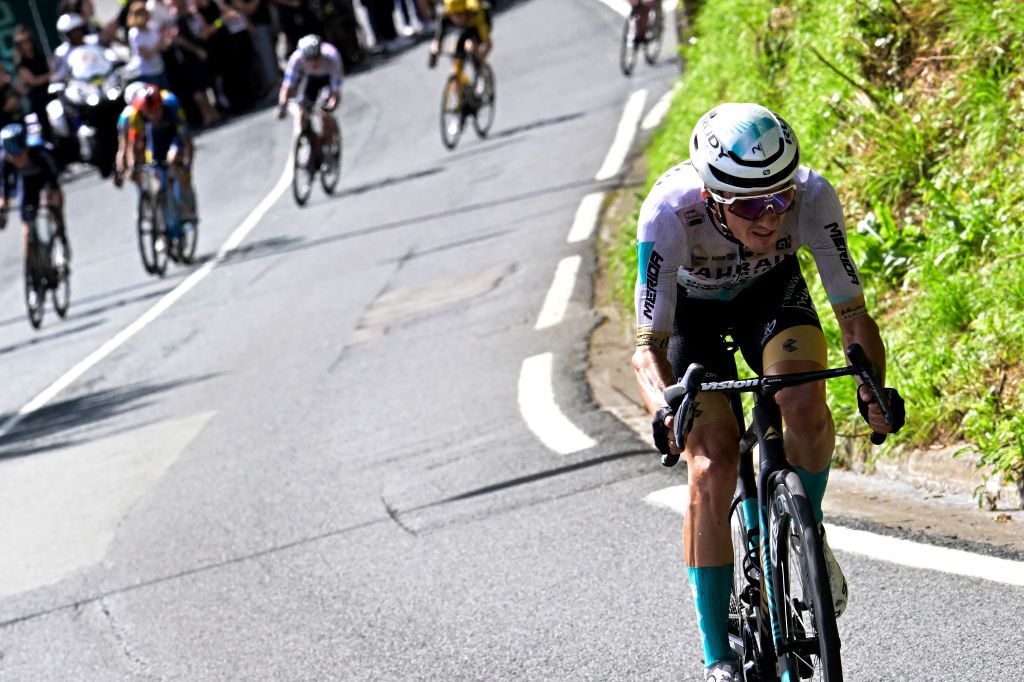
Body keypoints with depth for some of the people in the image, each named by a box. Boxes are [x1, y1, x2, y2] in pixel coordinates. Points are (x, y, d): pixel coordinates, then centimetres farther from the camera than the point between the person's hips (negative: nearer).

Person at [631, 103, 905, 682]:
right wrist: (665, 409, -50)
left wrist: (873, 388, -41)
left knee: (805, 407, -28)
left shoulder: (813, 198, -35)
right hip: (692, 307, -1)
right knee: (712, 467, -17)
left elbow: (853, 313, -24)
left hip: (771, 289, 1)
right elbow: (649, 346, -31)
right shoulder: (669, 214, -39)